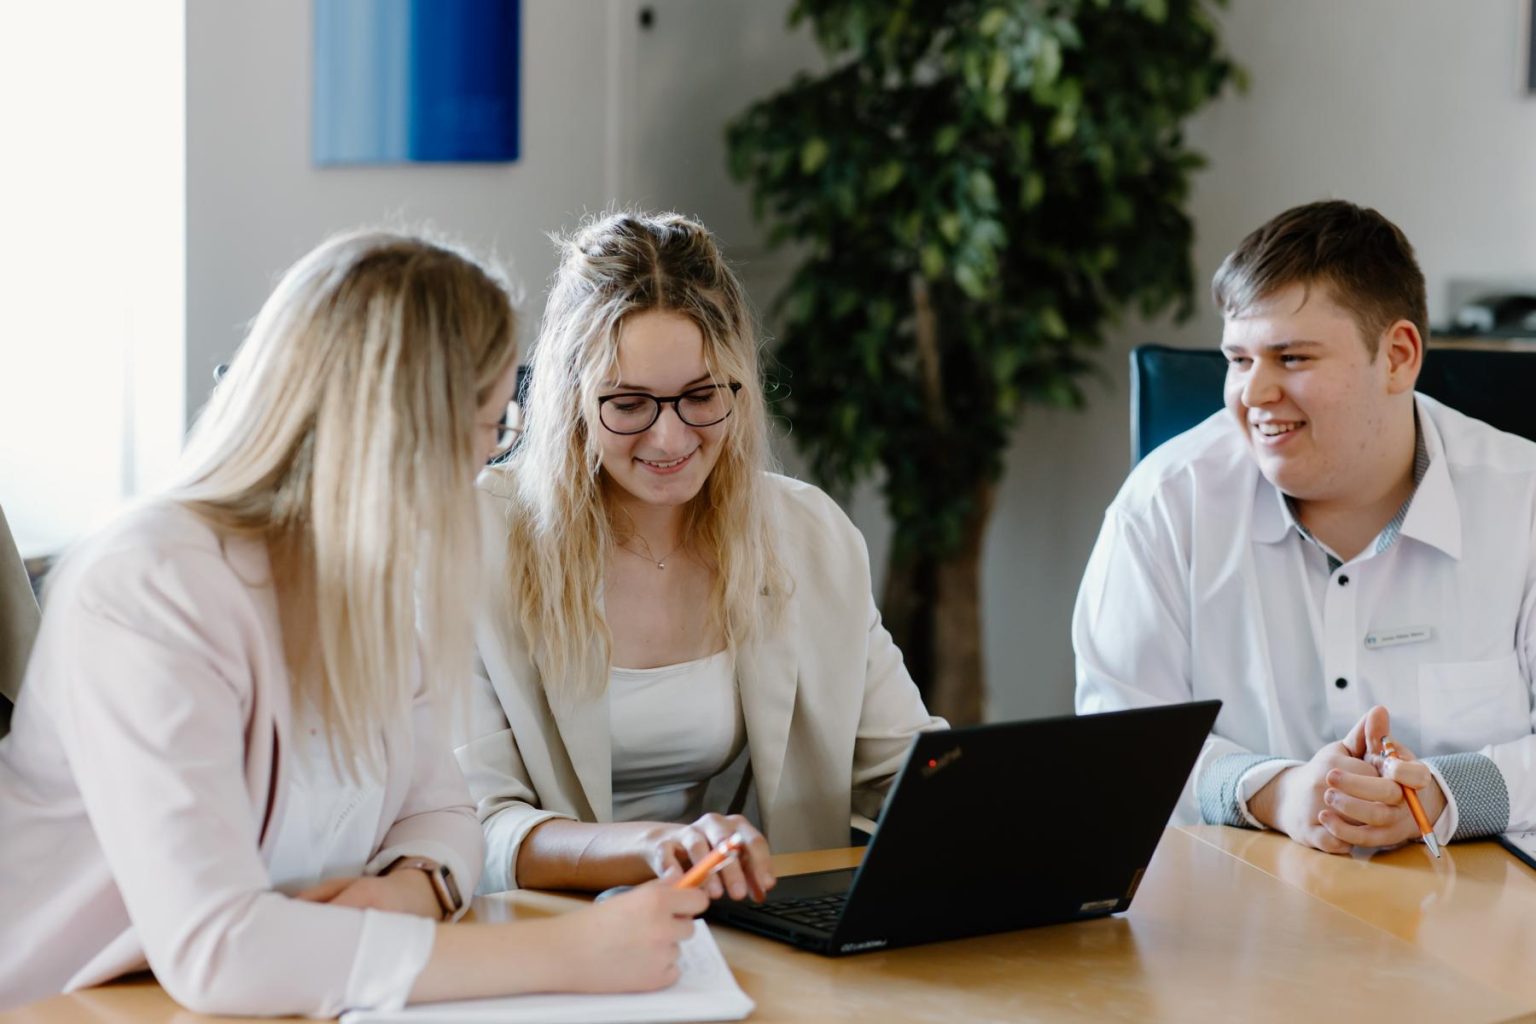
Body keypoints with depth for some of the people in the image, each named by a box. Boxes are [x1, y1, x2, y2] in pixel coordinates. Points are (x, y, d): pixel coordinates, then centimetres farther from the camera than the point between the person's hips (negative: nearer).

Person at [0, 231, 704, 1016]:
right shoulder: (144, 594, -20)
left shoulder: (368, 570, 6)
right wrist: (565, 954, -27)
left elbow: (439, 808, 12)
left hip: (295, 1003, 7)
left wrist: (410, 887, -13)